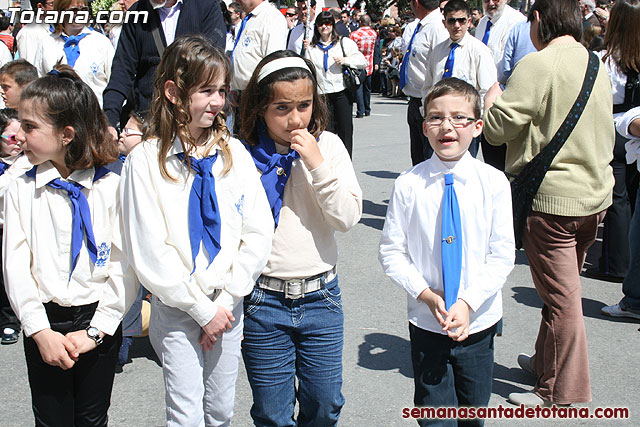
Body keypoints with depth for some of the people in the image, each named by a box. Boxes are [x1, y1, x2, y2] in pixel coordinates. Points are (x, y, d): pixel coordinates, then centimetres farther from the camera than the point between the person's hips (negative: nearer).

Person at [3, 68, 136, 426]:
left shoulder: (112, 187, -7)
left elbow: (125, 265, -9)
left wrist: (96, 330, -13)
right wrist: (40, 331, -13)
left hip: (100, 322, -1)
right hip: (44, 323, 1)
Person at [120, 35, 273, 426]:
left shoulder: (234, 154, 0)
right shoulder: (145, 160, -10)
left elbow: (259, 233, -2)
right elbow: (149, 250, -13)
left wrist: (227, 299, -9)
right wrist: (202, 308, -14)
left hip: (228, 305, 3)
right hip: (176, 308, -3)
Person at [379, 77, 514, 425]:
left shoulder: (493, 182, -7)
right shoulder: (409, 185, -9)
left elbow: (502, 254, -6)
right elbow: (391, 252, -4)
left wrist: (468, 302, -16)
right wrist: (427, 296, -15)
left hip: (478, 321, 1)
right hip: (426, 322, -1)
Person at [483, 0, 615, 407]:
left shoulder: (538, 65, -15)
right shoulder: (596, 65, 10)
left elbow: (496, 127, -15)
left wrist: (493, 96, 3)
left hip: (552, 198, -8)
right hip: (596, 193, 8)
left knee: (561, 298, 0)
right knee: (563, 288, 21)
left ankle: (563, 392, 11)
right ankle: (546, 361, 37)